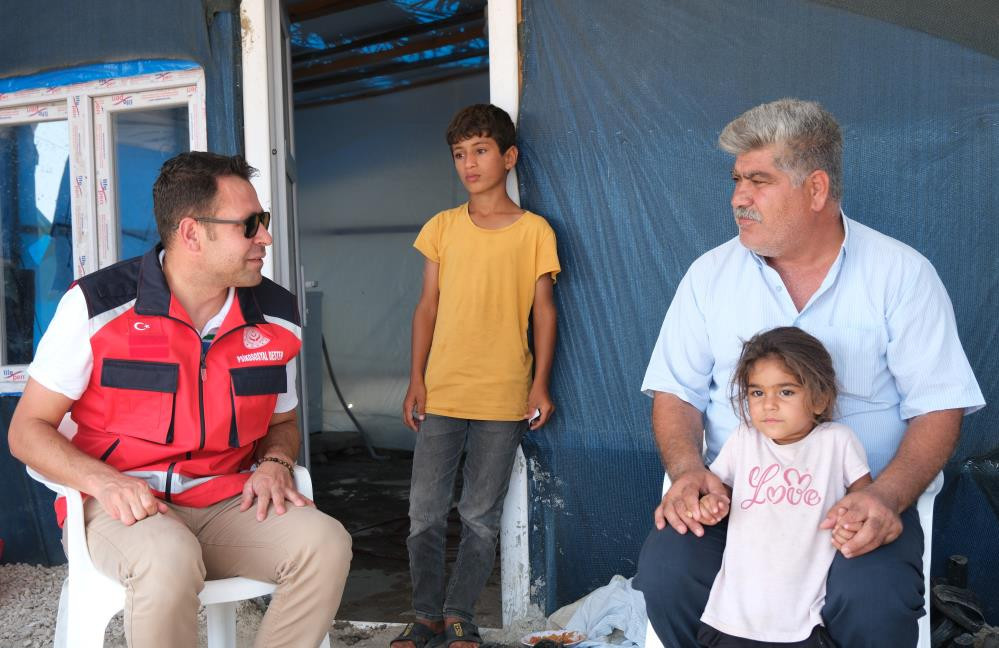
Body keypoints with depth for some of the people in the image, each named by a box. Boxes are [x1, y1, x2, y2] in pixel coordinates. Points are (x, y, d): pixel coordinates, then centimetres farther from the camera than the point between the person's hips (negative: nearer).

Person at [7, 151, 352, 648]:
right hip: (128, 505, -3)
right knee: (168, 560, -37)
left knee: (326, 543, -23)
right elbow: (28, 429, -3)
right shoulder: (98, 304, -9)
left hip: (227, 503, 4)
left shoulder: (276, 316, 4)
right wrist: (103, 481, -22)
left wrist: (275, 463, -5)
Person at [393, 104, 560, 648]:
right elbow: (427, 306, 8)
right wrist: (416, 380, 2)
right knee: (425, 514, 4)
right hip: (441, 395, 2)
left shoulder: (534, 231, 1)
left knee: (481, 518, 6)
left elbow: (543, 311, 2)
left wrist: (540, 385, -4)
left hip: (504, 400, -2)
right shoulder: (441, 227, 6)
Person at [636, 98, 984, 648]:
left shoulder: (902, 274, 1)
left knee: (873, 599, -32)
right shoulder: (710, 274, 8)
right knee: (665, 572, -27)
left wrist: (887, 497, -20)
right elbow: (677, 392, 8)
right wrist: (687, 468, -14)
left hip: (855, 503, -1)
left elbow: (937, 408, -2)